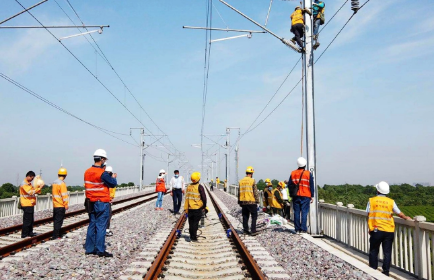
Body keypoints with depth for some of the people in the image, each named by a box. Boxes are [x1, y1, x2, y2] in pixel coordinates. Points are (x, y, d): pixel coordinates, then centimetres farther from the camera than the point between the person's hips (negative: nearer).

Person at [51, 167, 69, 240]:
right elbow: (64, 195, -17)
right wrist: (66, 205, -10)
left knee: (56, 220, 15)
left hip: (55, 205, 8)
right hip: (61, 206, -8)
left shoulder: (54, 183, 10)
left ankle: (57, 234, 24)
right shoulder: (62, 183, -16)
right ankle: (55, 236, -1)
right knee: (59, 221, -3)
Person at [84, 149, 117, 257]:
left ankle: (89, 248, 20)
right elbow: (113, 184, -10)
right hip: (102, 203, -7)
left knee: (92, 225, 14)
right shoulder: (103, 173, -17)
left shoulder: (87, 172, 7)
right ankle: (100, 250, 1)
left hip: (91, 202, 7)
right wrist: (113, 177, 12)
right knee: (101, 226, -2)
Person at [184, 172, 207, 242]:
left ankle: (192, 236, 21)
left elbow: (187, 198, 6)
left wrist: (186, 208, 12)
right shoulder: (199, 187, -11)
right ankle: (194, 238, 1)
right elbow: (204, 197, -11)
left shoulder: (189, 187, 3)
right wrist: (204, 206, 3)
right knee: (195, 223, 0)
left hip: (190, 208, 5)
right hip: (198, 208, -5)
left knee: (191, 223, 13)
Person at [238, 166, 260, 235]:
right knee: (254, 216, 5)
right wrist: (257, 200, -1)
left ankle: (245, 230, 15)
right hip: (251, 202, -5)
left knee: (245, 216, 13)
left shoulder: (241, 181, 7)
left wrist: (239, 201, 18)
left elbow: (239, 192, 11)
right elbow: (255, 192, -9)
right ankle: (253, 230, 0)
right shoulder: (252, 181, -8)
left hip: (243, 202, 5)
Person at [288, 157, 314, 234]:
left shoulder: (293, 173, 4)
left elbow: (289, 185, 7)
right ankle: (303, 229, -3)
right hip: (305, 196, -2)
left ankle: (297, 229, 8)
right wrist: (312, 196, 6)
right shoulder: (308, 174, -2)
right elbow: (311, 186, 0)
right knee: (304, 212, -1)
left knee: (296, 212, 6)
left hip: (296, 196, 2)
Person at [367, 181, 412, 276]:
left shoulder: (372, 200, -2)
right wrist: (406, 218, 28)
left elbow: (368, 216, -2)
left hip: (376, 230, -1)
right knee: (387, 252, 10)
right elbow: (399, 213, 8)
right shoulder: (391, 202, 1)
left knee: (373, 251, 12)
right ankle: (386, 271, 12)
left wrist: (370, 228, 9)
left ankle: (373, 270, 15)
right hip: (389, 231, 1)